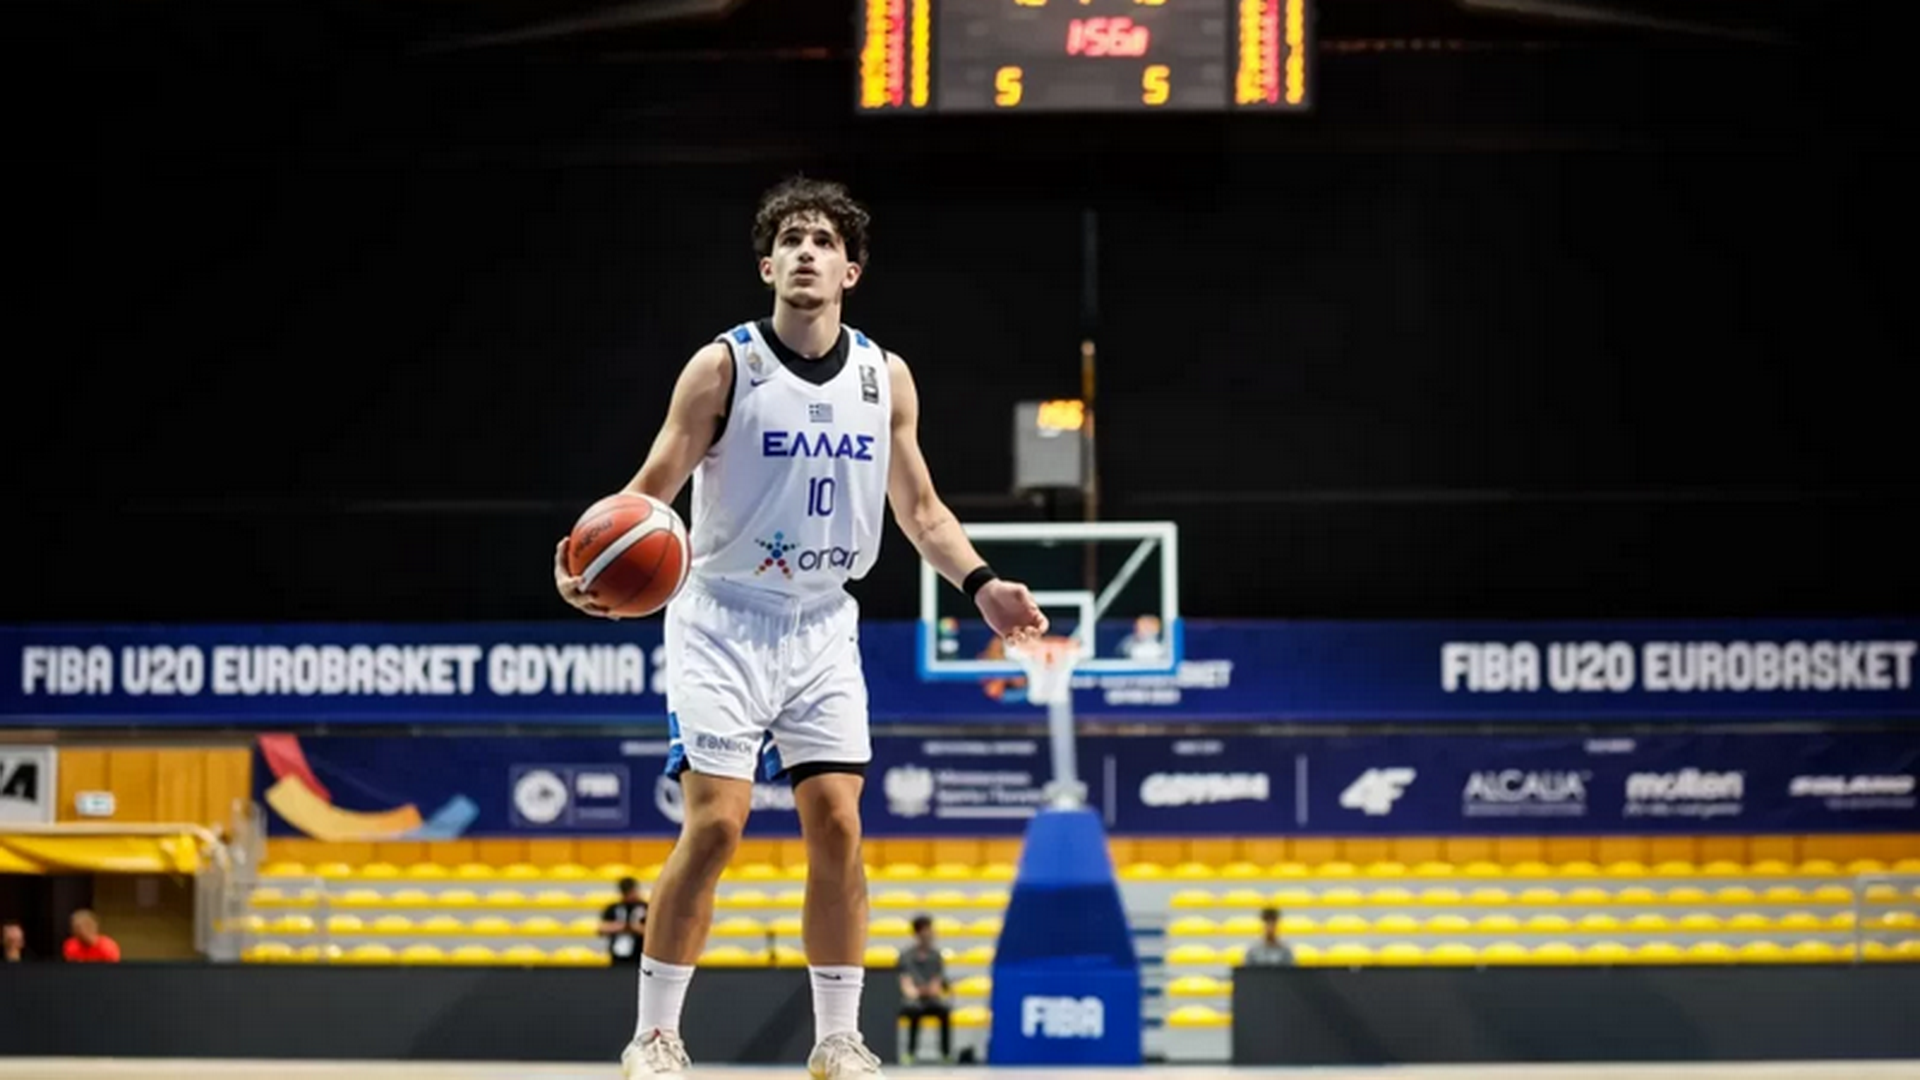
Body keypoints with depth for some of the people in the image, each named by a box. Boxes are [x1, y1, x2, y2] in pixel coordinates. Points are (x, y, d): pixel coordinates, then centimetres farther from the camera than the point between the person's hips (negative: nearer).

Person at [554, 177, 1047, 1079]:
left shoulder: (886, 379, 3)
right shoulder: (724, 366, -9)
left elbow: (921, 509, 11)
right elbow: (653, 485, -9)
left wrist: (980, 584, -5)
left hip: (823, 629, 4)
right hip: (724, 623, -4)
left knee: (838, 826, -2)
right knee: (715, 825, -12)